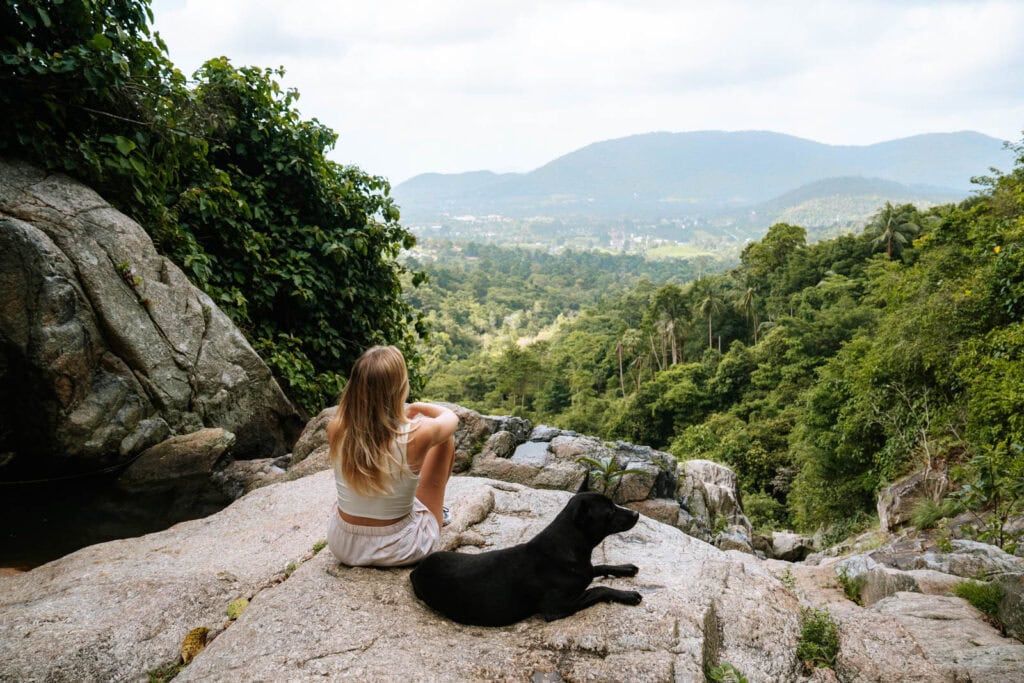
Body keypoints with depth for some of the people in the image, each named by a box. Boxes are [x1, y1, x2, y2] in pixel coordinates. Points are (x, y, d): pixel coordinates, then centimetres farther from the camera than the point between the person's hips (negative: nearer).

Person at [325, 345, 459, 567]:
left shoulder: (335, 430, -18)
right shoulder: (416, 434, -26)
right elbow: (451, 418, -1)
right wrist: (418, 407, 15)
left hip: (343, 546, 3)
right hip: (402, 549, -2)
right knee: (446, 437, 12)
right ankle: (438, 509, 38)